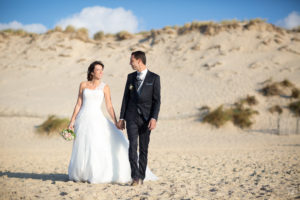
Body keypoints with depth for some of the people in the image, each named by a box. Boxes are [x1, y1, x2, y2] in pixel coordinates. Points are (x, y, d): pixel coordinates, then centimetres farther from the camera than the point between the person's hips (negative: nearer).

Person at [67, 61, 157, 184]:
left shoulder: (105, 87, 4)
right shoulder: (83, 85, 7)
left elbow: (109, 107, 0)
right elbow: (78, 104, 8)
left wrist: (116, 123, -9)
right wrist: (72, 121, 3)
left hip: (97, 119, -1)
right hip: (83, 119, 1)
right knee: (83, 149, 3)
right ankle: (82, 175, 21)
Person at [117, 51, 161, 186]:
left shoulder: (154, 78, -1)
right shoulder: (131, 77, 10)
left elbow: (157, 100, -5)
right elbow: (126, 98, 11)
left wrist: (154, 118, -16)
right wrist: (121, 118, 7)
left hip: (146, 118, -2)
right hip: (131, 117, 2)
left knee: (144, 149, 4)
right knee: (133, 146, -11)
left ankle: (141, 176, 13)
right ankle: (135, 177, -15)